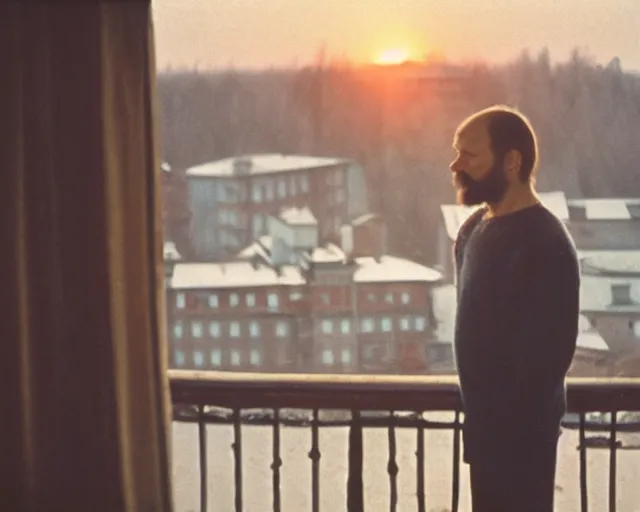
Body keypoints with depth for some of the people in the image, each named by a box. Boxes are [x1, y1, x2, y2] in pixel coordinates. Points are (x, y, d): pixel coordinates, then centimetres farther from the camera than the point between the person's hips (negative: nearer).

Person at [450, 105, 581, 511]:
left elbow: (549, 352, -23)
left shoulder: (546, 245, -21)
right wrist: (477, 414, 14)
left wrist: (510, 423, -19)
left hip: (521, 426, -9)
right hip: (486, 416, 9)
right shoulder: (476, 227, 7)